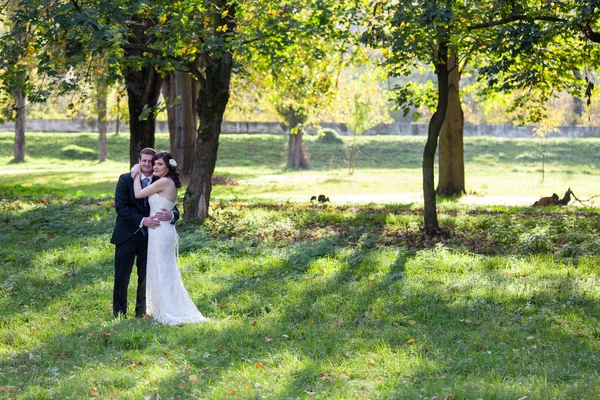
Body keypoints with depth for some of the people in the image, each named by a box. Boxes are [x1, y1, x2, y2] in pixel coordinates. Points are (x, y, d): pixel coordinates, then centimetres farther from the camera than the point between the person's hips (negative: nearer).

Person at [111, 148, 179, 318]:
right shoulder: (126, 179, -6)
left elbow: (174, 208, -3)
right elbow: (120, 207, -14)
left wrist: (171, 215, -28)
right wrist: (142, 220, -25)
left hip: (149, 236, 2)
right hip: (127, 236, -2)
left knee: (146, 277, 10)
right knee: (122, 276, 4)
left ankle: (141, 313, 22)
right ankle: (119, 313, 17)